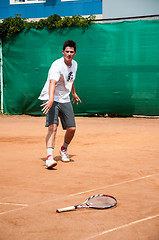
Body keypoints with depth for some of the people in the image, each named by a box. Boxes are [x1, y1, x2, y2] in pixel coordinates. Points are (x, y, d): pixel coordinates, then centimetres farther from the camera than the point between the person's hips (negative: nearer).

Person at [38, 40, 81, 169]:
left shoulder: (74, 64, 5)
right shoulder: (57, 65, -21)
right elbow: (52, 82, -37)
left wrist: (74, 93, 34)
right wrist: (51, 100, -52)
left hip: (65, 99, 7)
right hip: (51, 99, -7)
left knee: (72, 129, 3)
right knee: (53, 127, -23)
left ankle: (64, 149, 32)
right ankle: (49, 157, -27)